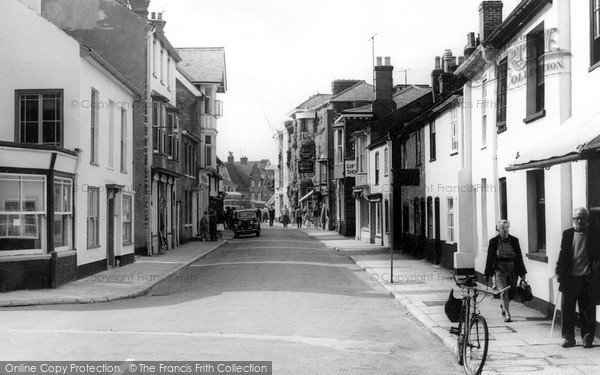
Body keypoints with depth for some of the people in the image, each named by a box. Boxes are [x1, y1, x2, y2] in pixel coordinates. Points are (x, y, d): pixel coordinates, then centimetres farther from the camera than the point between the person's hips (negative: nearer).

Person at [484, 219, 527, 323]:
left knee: (511, 293, 8)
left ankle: (503, 306, 38)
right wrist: (488, 273, -1)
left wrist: (522, 272, 6)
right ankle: (507, 315, -10)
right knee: (504, 292, -13)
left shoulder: (514, 240, 3)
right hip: (500, 269, -3)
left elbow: (519, 256, 7)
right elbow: (490, 258, 0)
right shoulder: (493, 241, -2)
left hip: (513, 269, 3)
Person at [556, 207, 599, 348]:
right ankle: (569, 338, 14)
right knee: (567, 309, 3)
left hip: (587, 279, -1)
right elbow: (563, 254, 8)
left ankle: (587, 339, 15)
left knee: (587, 310, 3)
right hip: (569, 278, 1)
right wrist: (559, 272, 2)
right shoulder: (567, 234, 7)